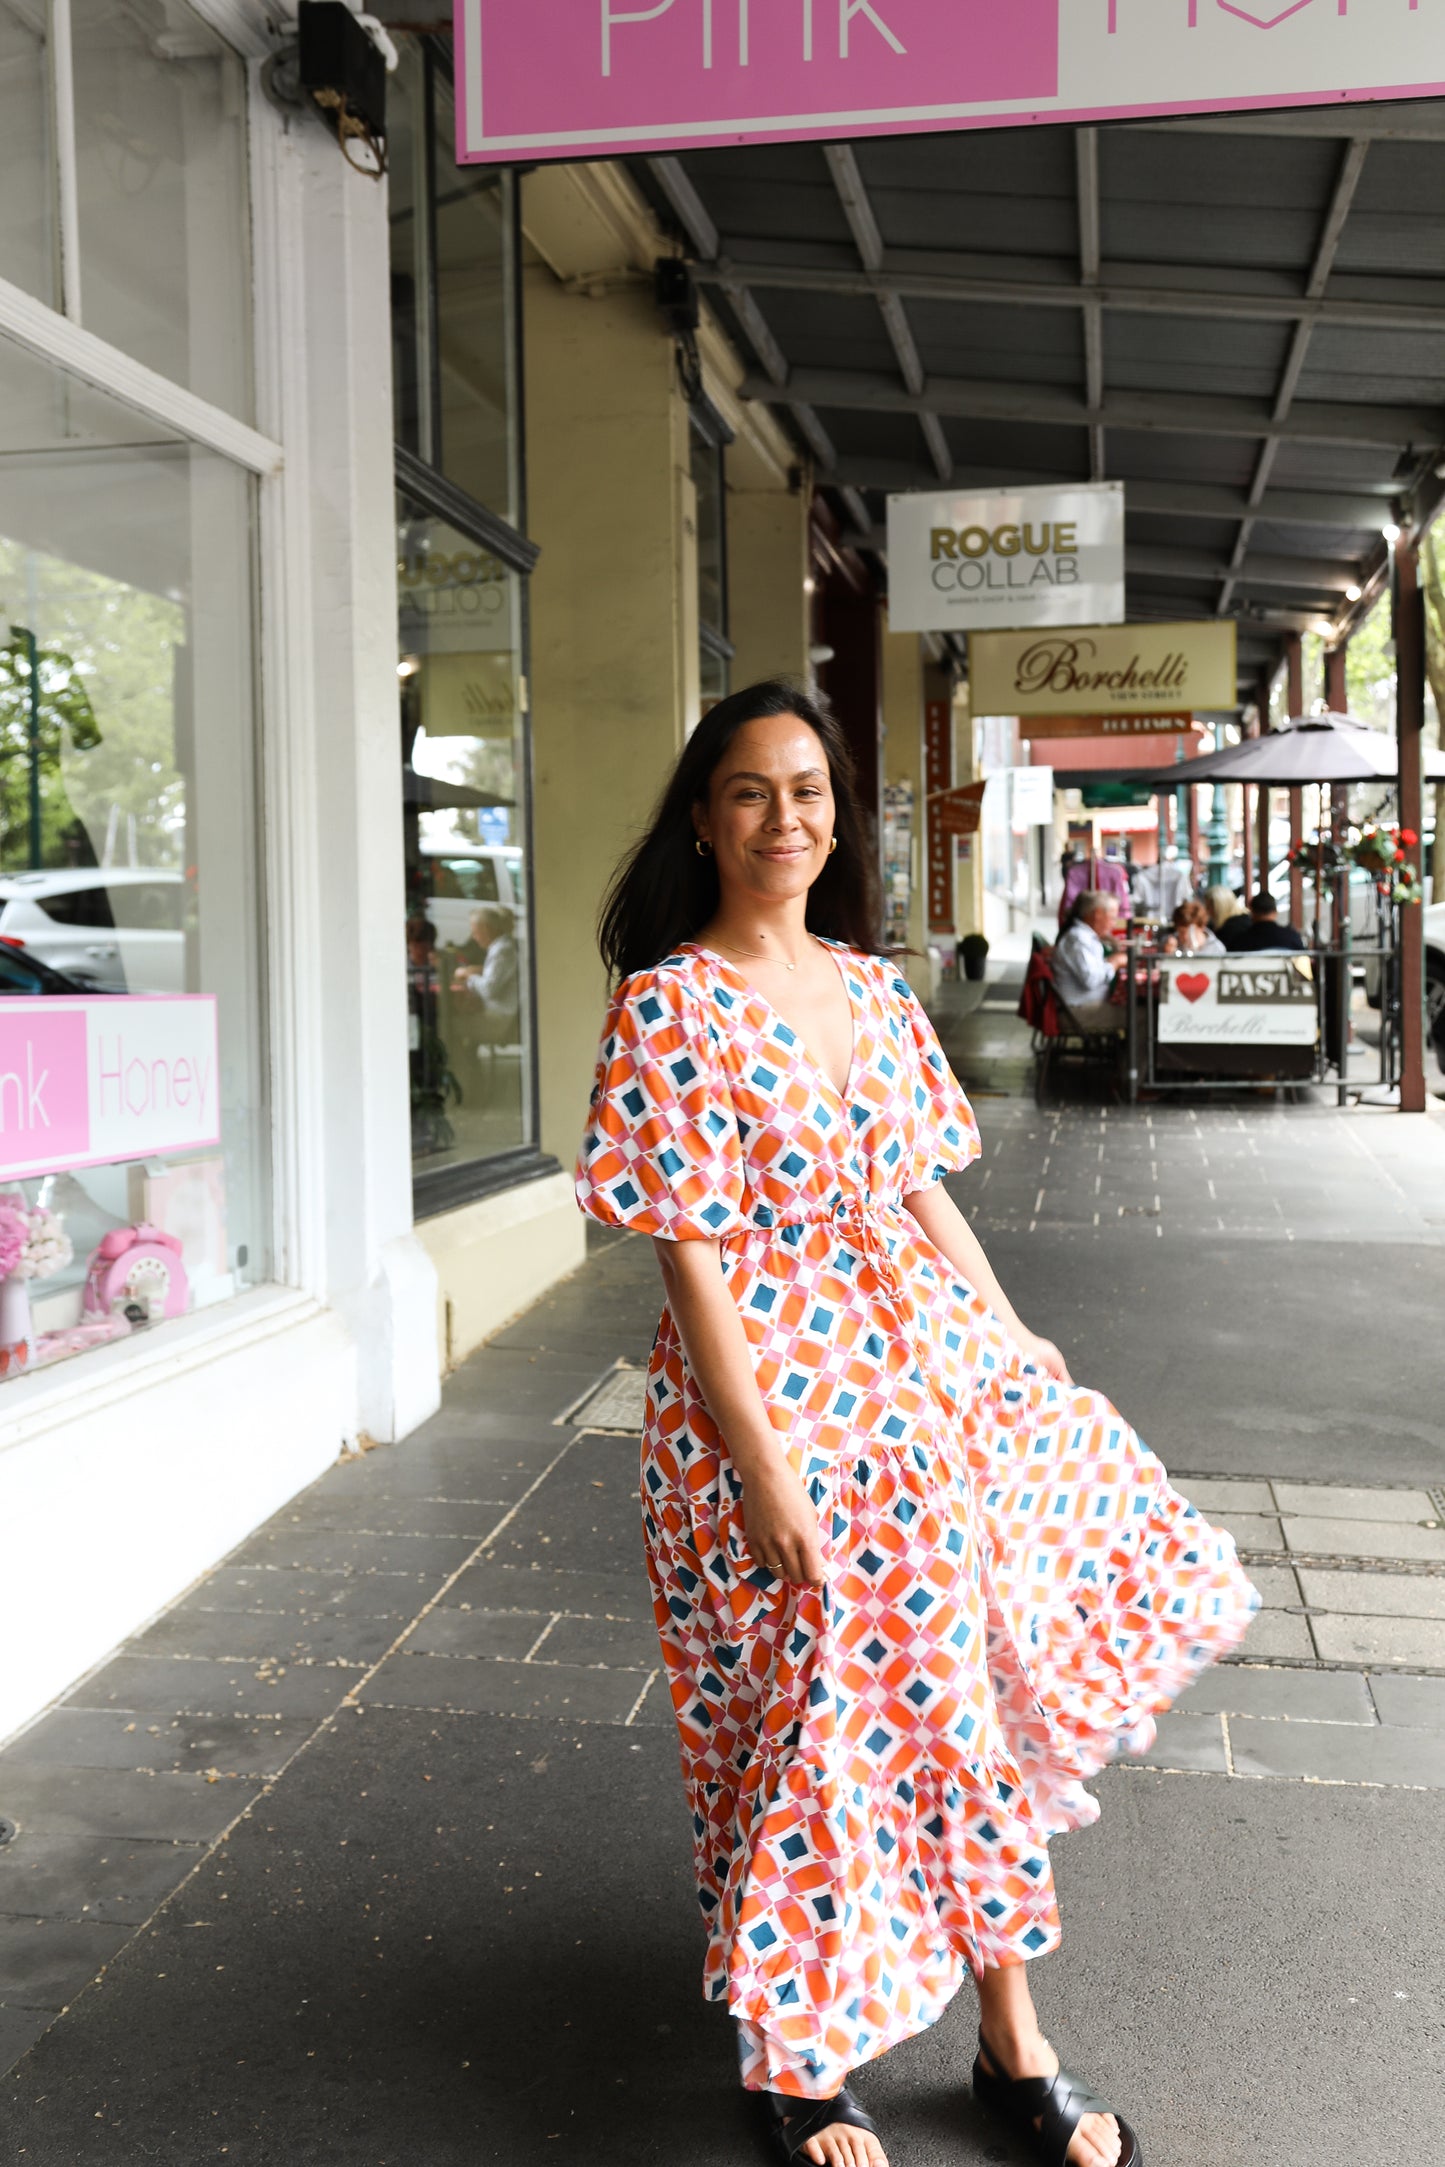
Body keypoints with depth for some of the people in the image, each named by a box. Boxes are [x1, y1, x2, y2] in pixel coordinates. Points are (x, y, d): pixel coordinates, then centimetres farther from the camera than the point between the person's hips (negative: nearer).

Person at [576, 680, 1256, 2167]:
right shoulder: (670, 1007, -12)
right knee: (819, 1721, 6)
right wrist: (763, 1473, -18)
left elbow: (925, 1196, 11)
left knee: (968, 1686, 12)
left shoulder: (872, 984, 7)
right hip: (772, 1398, -6)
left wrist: (1020, 1360, 10)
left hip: (929, 1371, 6)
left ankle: (1012, 2042, 32)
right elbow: (690, 1258, -16)